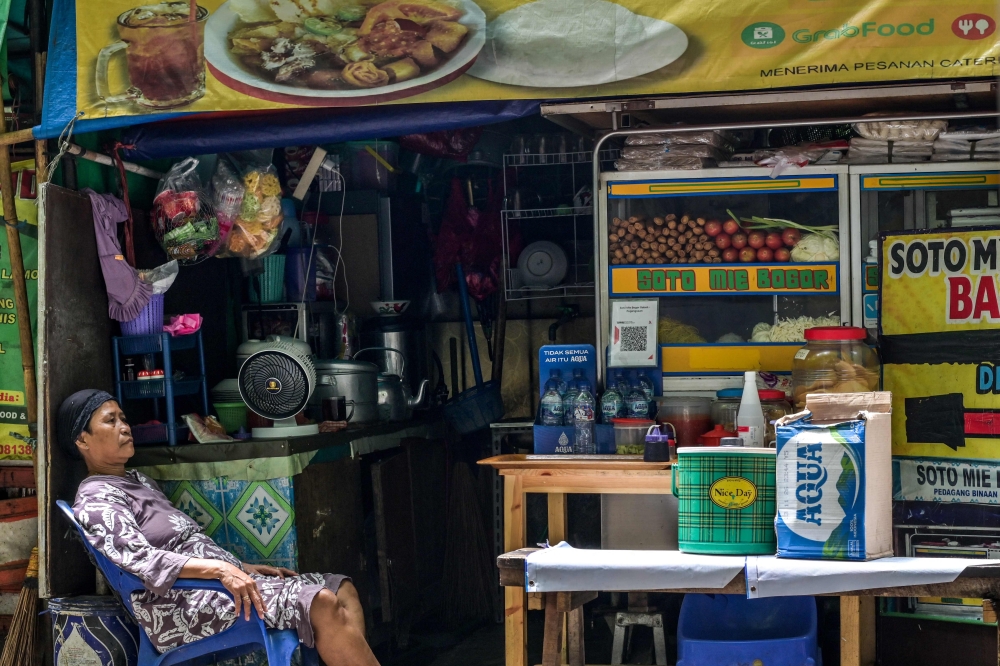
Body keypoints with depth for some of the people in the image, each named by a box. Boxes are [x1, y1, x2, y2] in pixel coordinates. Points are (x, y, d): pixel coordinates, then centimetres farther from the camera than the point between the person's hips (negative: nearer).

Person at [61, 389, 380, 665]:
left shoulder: (140, 481, 25)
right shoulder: (96, 500, -4)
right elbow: (141, 559, -20)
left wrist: (243, 567, 10)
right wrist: (219, 569, -31)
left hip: (219, 582, 10)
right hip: (180, 606, -10)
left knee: (342, 589, -5)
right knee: (321, 604, -23)